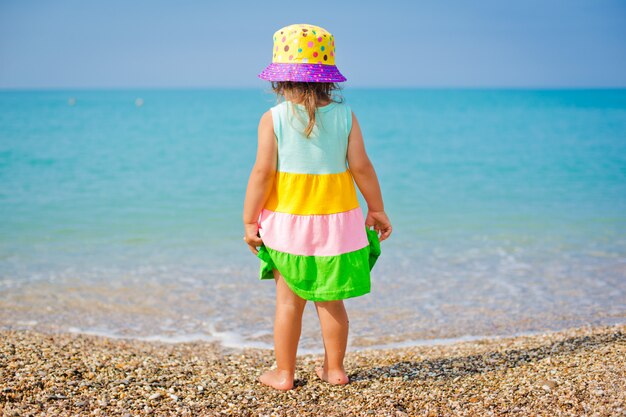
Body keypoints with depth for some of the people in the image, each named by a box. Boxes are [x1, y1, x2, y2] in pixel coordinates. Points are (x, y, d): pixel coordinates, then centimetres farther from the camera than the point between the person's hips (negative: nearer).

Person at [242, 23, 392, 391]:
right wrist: (377, 209, 9)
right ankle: (335, 368, 25)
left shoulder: (274, 118, -8)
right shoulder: (345, 115, -2)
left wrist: (249, 220, -2)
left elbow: (263, 173, -11)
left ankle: (284, 373, 17)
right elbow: (361, 167, -3)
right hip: (336, 222, 2)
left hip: (287, 221, -1)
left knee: (289, 301, 10)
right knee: (331, 300, 14)